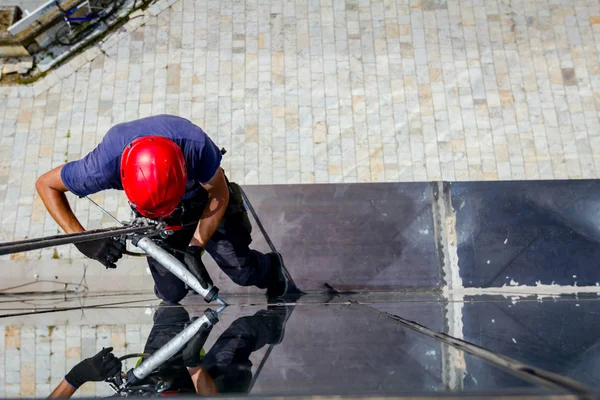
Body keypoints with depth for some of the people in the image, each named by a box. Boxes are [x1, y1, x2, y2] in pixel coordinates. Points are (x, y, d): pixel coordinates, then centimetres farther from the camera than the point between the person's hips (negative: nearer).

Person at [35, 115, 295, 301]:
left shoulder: (195, 144, -42)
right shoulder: (105, 165, -40)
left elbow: (218, 196, -22)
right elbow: (45, 184, -22)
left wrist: (195, 246, -26)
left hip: (202, 198, -1)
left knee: (242, 271, 1)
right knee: (172, 292, 2)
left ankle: (273, 270, 35)